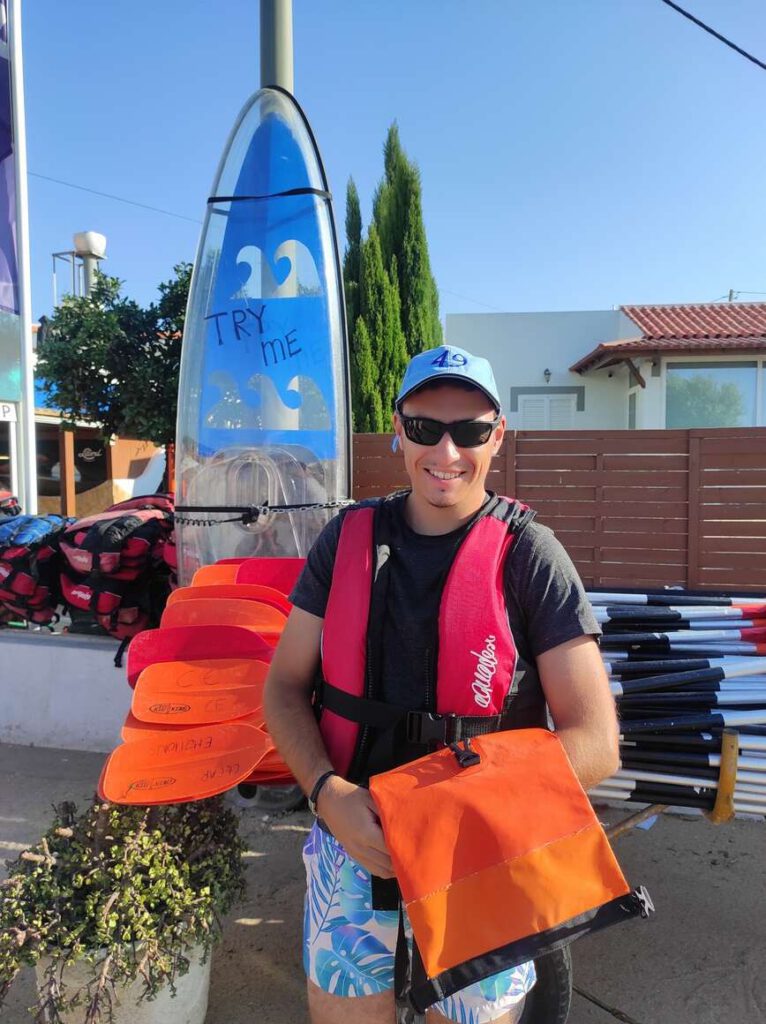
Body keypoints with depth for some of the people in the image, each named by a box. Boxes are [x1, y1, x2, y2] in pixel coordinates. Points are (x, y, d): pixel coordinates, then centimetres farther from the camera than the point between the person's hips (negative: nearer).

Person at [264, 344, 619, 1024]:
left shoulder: (530, 554, -12)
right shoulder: (349, 537, -2)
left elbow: (596, 744, -13)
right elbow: (285, 688, 2)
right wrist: (330, 793, -15)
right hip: (352, 841, 3)